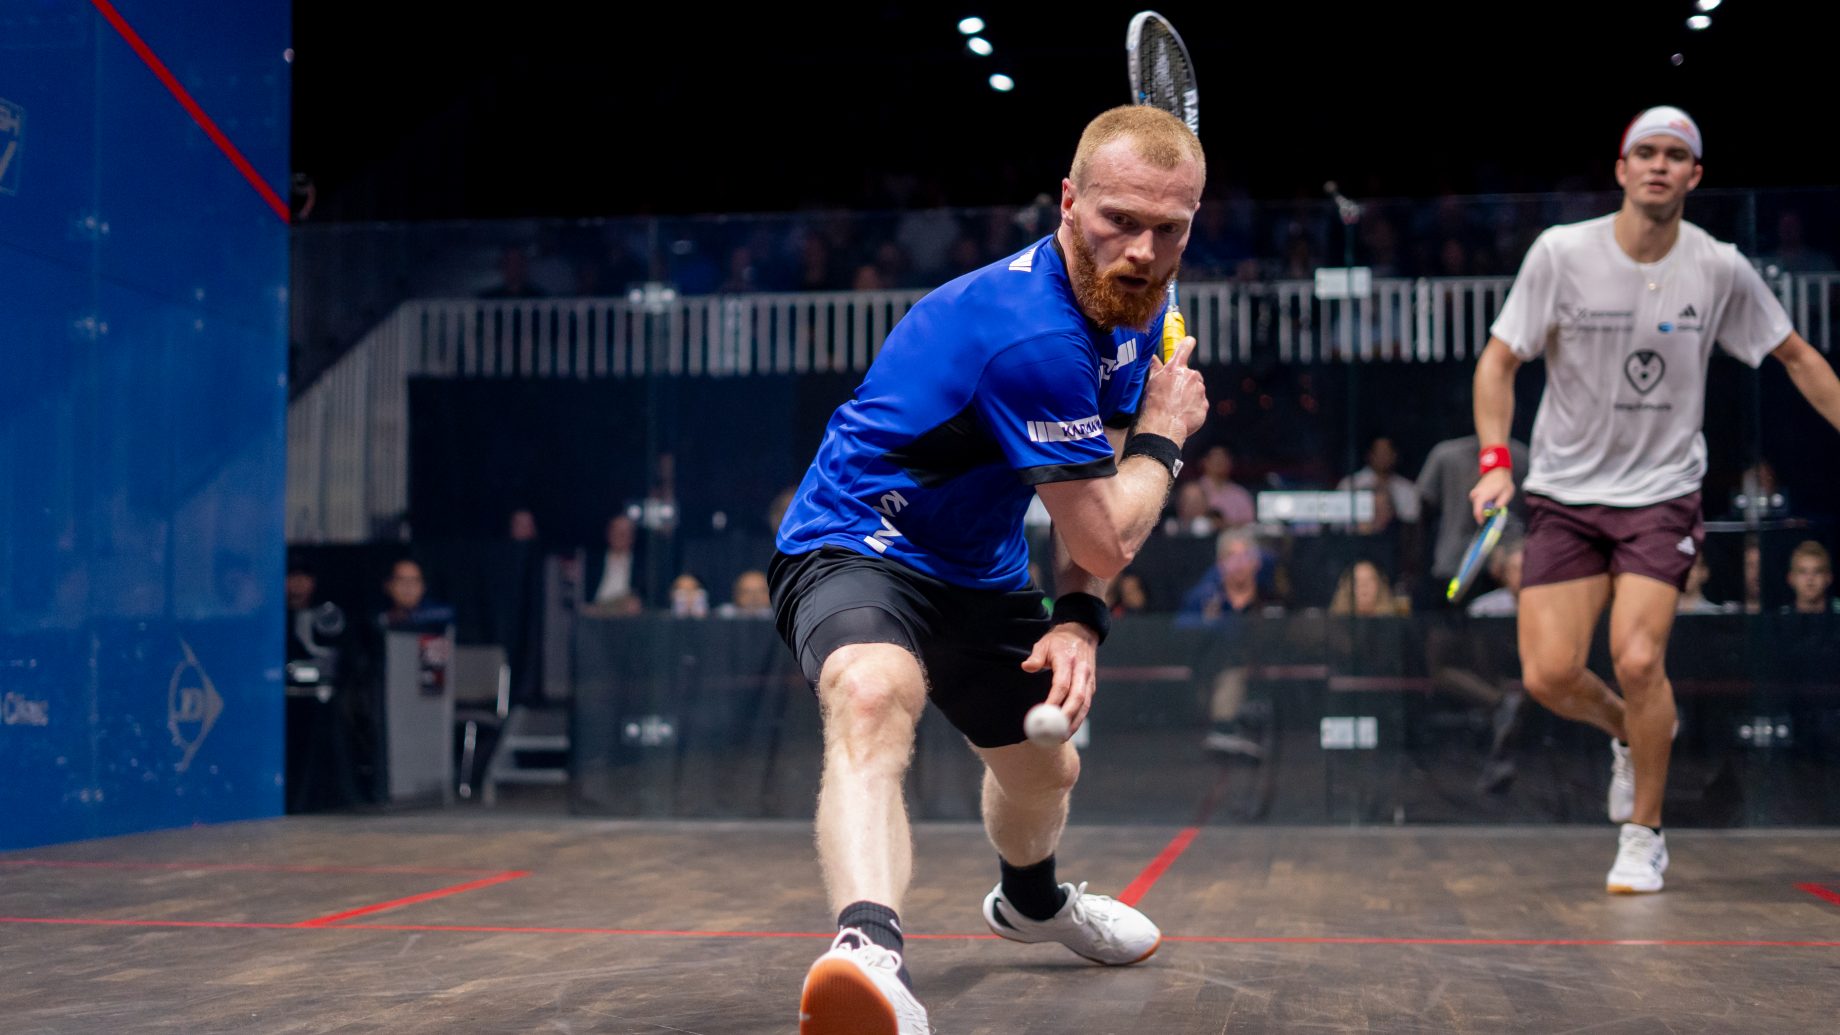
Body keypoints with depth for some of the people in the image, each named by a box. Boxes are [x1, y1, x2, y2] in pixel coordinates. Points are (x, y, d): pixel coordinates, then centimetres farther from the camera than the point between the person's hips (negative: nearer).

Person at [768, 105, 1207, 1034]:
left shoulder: (1133, 308, -3)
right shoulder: (1032, 334, -33)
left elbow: (1093, 505, 7)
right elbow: (1105, 540, -23)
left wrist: (1079, 617, -8)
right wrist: (1163, 435, -8)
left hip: (977, 569, 9)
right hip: (855, 549, -9)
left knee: (1046, 771, 27)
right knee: (871, 695, -42)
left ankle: (1029, 901, 62)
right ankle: (872, 954, -63)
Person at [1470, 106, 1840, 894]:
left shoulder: (1719, 268, -4)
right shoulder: (1562, 252, -7)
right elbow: (1499, 360, -2)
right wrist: (1495, 460, -15)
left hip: (1662, 495, -1)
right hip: (1564, 495, 1)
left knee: (1638, 659, -18)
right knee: (1548, 676, -8)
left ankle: (1644, 836, 4)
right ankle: (1629, 732, 28)